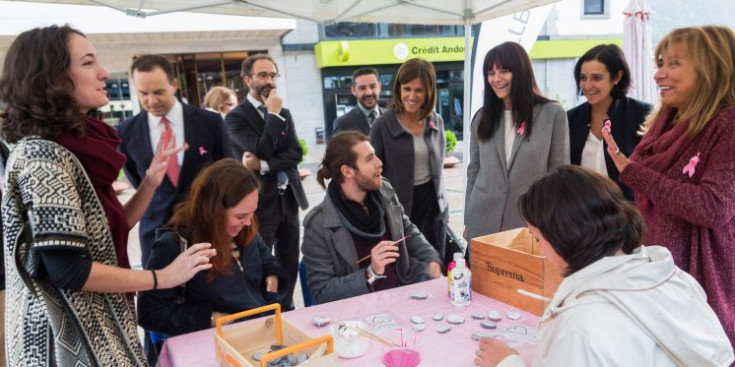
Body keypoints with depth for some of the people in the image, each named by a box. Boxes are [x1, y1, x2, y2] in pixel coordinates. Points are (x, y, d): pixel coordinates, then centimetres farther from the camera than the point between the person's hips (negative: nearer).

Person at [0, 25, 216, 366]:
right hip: (68, 337, -8)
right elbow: (68, 271, -24)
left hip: (96, 325, 8)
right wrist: (164, 277, -16)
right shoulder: (42, 154, -20)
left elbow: (109, 230, 10)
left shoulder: (76, 146, 5)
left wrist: (150, 183, -2)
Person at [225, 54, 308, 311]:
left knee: (290, 265, 14)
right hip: (260, 202, -6)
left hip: (288, 199, 6)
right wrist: (273, 113, -14)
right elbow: (263, 150, -20)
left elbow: (296, 153, -1)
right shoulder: (236, 116, -7)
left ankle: (286, 311, 31)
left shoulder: (284, 114, 11)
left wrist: (263, 165, -15)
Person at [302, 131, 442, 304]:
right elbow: (322, 292, -14)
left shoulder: (385, 192, 0)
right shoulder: (319, 224, -16)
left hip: (404, 289, 6)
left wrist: (432, 259, 3)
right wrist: (371, 273, -26)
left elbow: (408, 230, 19)